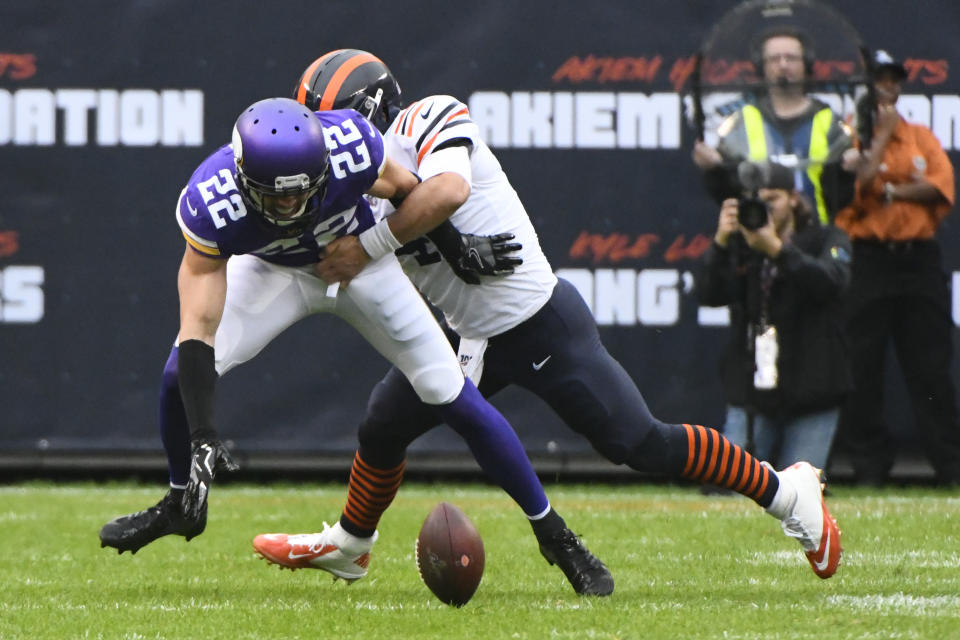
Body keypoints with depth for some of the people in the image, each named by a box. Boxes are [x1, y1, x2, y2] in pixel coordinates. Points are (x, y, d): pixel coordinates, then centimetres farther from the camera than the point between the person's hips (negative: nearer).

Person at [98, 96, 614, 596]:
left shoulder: (349, 146, -37)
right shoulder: (212, 205, -37)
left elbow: (421, 196, -15)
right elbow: (199, 326, -37)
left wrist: (369, 246, -26)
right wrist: (202, 438, -44)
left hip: (359, 260, 0)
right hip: (272, 271, 0)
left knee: (456, 400, -6)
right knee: (182, 375, -18)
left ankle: (551, 530, 10)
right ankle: (182, 504, 12)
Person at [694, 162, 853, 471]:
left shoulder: (825, 239, 4)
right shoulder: (739, 245, 9)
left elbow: (832, 282, -17)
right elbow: (708, 293, -7)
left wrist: (776, 249, -30)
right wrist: (720, 241, -23)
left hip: (810, 396, -2)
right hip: (752, 394, 2)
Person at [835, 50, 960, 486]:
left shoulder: (921, 137, 14)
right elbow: (857, 185, -14)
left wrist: (889, 191, -11)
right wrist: (882, 134, -7)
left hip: (919, 258, 3)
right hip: (867, 262, -3)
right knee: (862, 367, -3)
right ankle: (869, 465, 3)